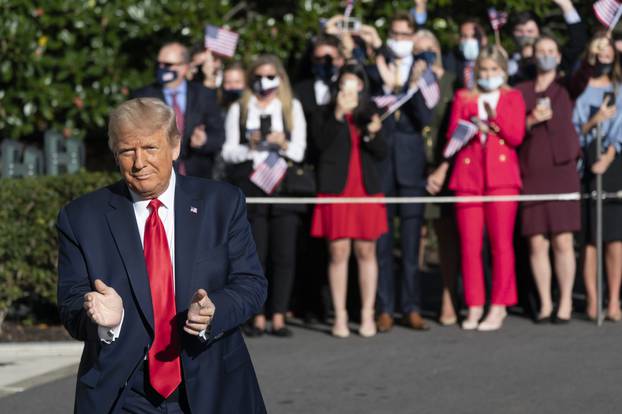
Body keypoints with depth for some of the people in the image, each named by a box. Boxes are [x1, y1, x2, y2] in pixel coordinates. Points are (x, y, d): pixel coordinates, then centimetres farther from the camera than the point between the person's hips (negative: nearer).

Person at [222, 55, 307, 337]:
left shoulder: (292, 108, 14)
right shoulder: (239, 109, 13)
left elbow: (299, 151, 7)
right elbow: (228, 151, 6)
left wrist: (284, 143, -12)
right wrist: (249, 147, -12)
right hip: (249, 186, 0)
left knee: (284, 255, -5)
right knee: (254, 254, -5)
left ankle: (279, 317, -2)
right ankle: (257, 318, -2)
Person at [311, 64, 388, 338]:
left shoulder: (369, 115, 13)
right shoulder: (326, 115, 6)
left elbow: (382, 153, 6)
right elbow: (322, 143, -12)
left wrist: (373, 134, -14)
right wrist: (338, 115, -21)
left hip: (366, 189, 2)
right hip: (335, 189, -2)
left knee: (366, 252, 2)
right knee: (338, 252, -4)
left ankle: (367, 315, 8)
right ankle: (340, 316, 2)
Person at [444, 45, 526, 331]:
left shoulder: (513, 98, 11)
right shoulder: (463, 98, 16)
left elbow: (516, 137, 0)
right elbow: (452, 134, 8)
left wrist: (495, 116, -12)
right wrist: (473, 128, -10)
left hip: (501, 176, -2)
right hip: (468, 175, 2)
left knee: (501, 242, -6)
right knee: (469, 244, -2)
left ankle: (499, 307, -3)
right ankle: (474, 306, 4)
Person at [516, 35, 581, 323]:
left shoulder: (566, 90, 13)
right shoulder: (520, 92, 12)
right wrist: (531, 121, -8)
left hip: (561, 171, 0)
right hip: (531, 175, 0)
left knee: (562, 242, -6)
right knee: (537, 244, -3)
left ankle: (566, 303, 0)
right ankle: (545, 304, 5)